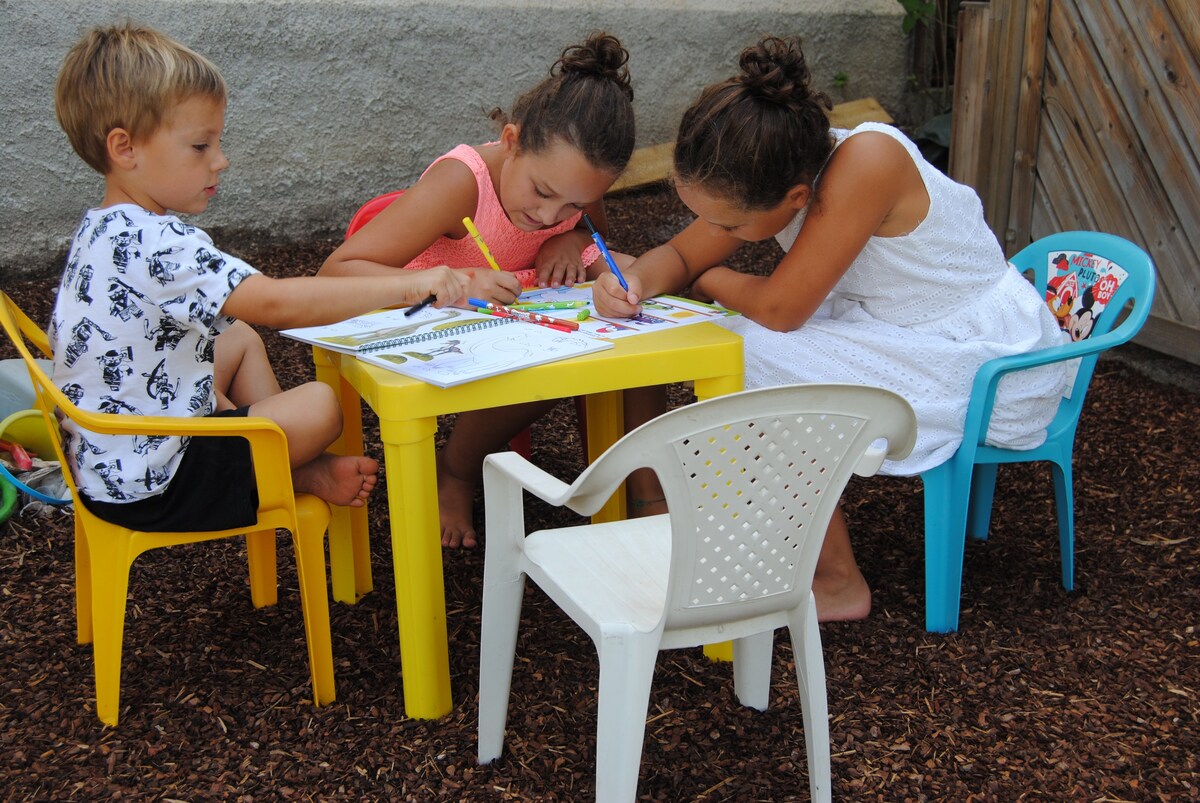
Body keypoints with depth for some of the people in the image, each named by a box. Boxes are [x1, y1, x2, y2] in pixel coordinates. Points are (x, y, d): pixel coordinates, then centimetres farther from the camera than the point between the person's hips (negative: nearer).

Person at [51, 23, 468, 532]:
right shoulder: (154, 244, -28)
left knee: (241, 337, 22)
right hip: (148, 489, -10)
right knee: (319, 406, -14)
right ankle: (296, 478, 15)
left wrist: (225, 407, 12)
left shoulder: (105, 230, 5)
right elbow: (275, 303, -37)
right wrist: (407, 287, -36)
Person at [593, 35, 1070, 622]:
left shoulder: (865, 161, -30)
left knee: (750, 357, -19)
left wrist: (711, 279, -8)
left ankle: (838, 582, -5)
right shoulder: (776, 175, -7)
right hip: (905, 343, 8)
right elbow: (681, 255, 2)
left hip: (998, 371, -8)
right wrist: (635, 280, -20)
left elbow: (780, 308, -28)